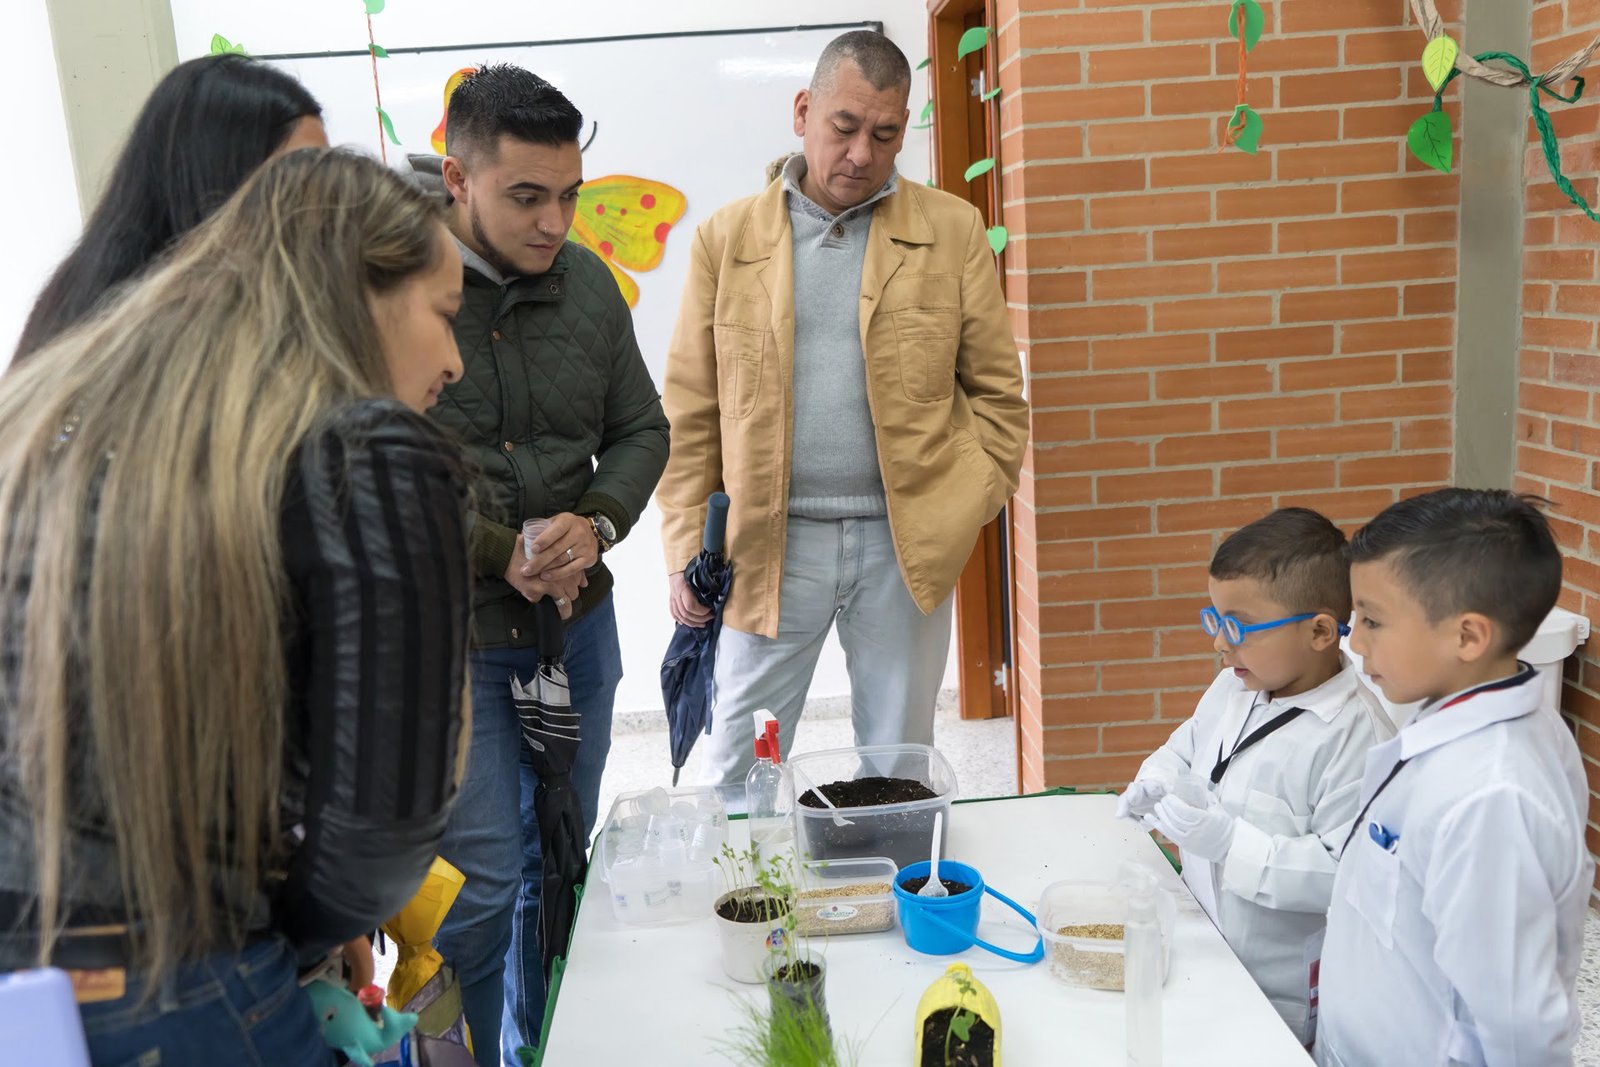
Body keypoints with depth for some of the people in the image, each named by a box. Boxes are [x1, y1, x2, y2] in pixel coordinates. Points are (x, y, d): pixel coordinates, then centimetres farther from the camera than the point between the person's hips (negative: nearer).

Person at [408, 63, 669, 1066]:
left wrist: (596, 524, -10)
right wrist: (498, 553, -18)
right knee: (478, 885, -1)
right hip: (446, 636, -5)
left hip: (578, 623, 6)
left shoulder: (587, 280, 1)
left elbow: (640, 430, 8)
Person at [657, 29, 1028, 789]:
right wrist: (689, 553, -1)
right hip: (767, 544, 0)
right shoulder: (726, 238, 4)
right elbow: (690, 414, 4)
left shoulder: (952, 231, 4)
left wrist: (966, 507, -3)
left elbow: (996, 390, 7)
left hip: (905, 545, 0)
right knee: (738, 773, 7)